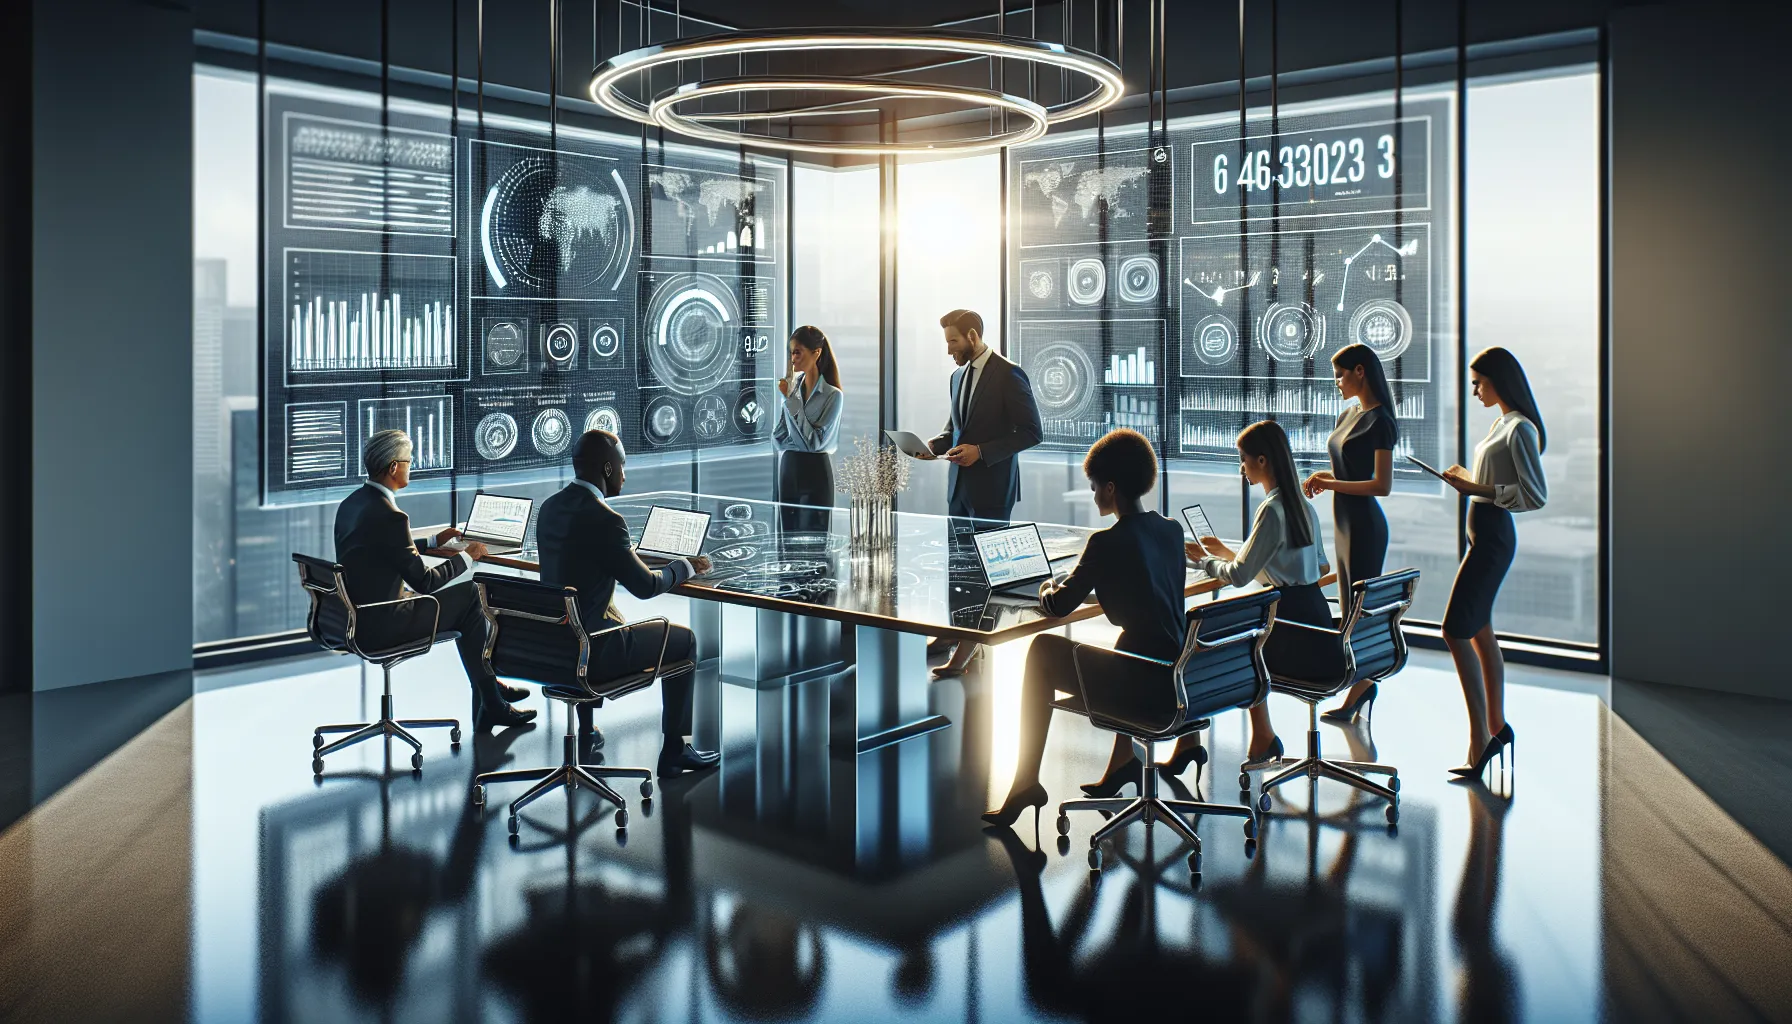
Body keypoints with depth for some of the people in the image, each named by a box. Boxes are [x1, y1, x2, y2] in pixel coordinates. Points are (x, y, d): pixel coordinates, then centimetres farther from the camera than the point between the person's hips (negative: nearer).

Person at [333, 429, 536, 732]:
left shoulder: (349, 504, 6)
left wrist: (433, 542, 21)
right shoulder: (390, 516, -23)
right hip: (379, 626, -9)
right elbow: (424, 581, -18)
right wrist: (467, 557, -4)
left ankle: (487, 686, 30)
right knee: (467, 598, 6)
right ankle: (491, 705, 16)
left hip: (354, 616, 9)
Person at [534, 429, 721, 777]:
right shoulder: (604, 519, -22)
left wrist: (627, 553, 24)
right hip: (588, 649, -8)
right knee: (683, 639, 10)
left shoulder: (549, 507, 2)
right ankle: (674, 750, 16)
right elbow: (645, 586, -15)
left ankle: (585, 732, 44)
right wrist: (685, 566, 2)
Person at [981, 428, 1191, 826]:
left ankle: (1026, 781, 13)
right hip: (1178, 672, 8)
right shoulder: (1171, 530, 6)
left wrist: (1046, 589, 13)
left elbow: (1059, 606, -9)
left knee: (1041, 651, 9)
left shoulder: (1107, 542, -15)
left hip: (1142, 682, -8)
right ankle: (1122, 761, 37)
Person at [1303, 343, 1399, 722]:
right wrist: (1325, 476, 2)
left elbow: (1382, 485, -19)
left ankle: (1357, 694, 4)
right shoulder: (1348, 414, 12)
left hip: (1365, 524, -9)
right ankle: (1365, 682, 24)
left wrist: (1331, 484, -19)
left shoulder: (1379, 420, -15)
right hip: (1345, 521, 9)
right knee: (1350, 607, 14)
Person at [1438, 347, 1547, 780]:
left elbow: (1535, 495, -20)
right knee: (1479, 631, 14)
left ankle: (1481, 740, -7)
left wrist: (1479, 490, -21)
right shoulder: (1501, 423, 13)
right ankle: (1496, 726, 24)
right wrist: (1468, 480, 9)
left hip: (1492, 537, -10)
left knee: (1456, 630, -11)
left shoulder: (1520, 429, -15)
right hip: (1483, 534, 10)